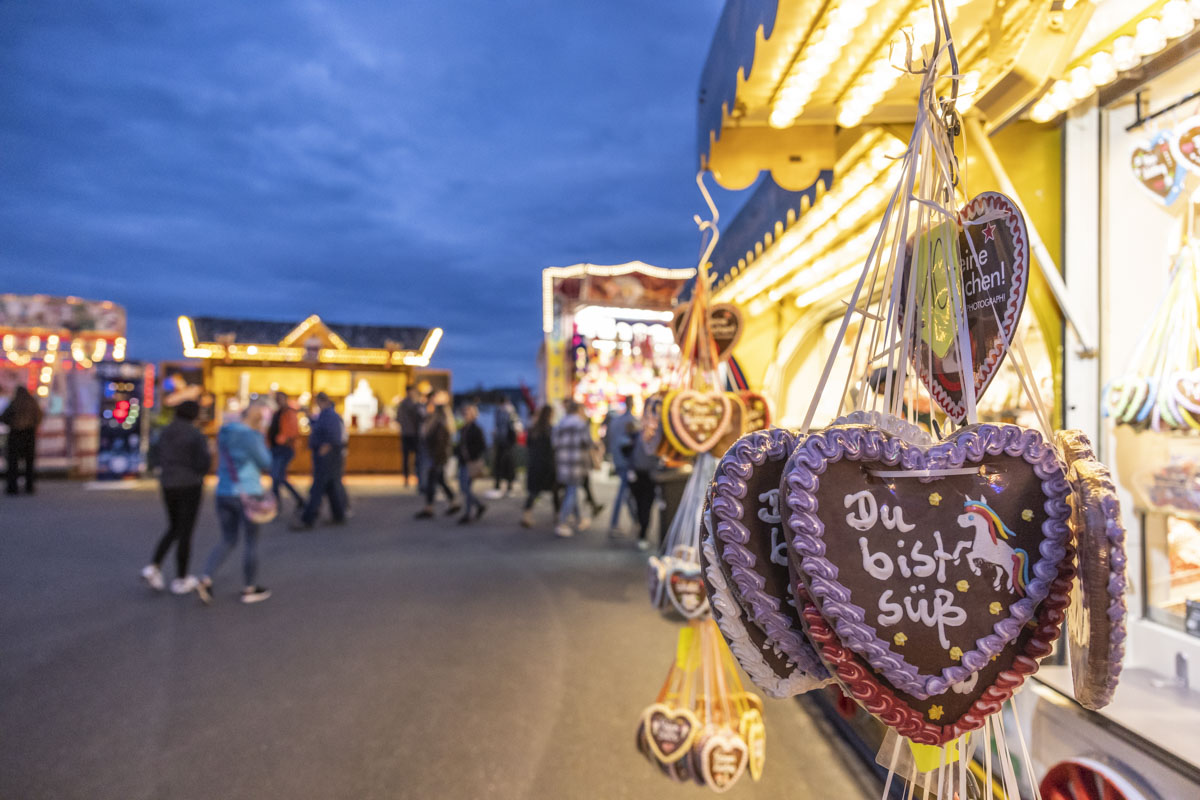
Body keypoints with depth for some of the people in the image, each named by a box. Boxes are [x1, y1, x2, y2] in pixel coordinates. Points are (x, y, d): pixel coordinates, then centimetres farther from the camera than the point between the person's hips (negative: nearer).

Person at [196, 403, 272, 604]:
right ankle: (249, 589, 17)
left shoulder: (224, 432, 8)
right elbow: (266, 465, -11)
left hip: (223, 493, 7)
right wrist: (262, 440, 1)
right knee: (251, 541, 7)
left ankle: (205, 580, 1)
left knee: (227, 540, 17)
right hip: (248, 494, -7)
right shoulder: (250, 436, -17)